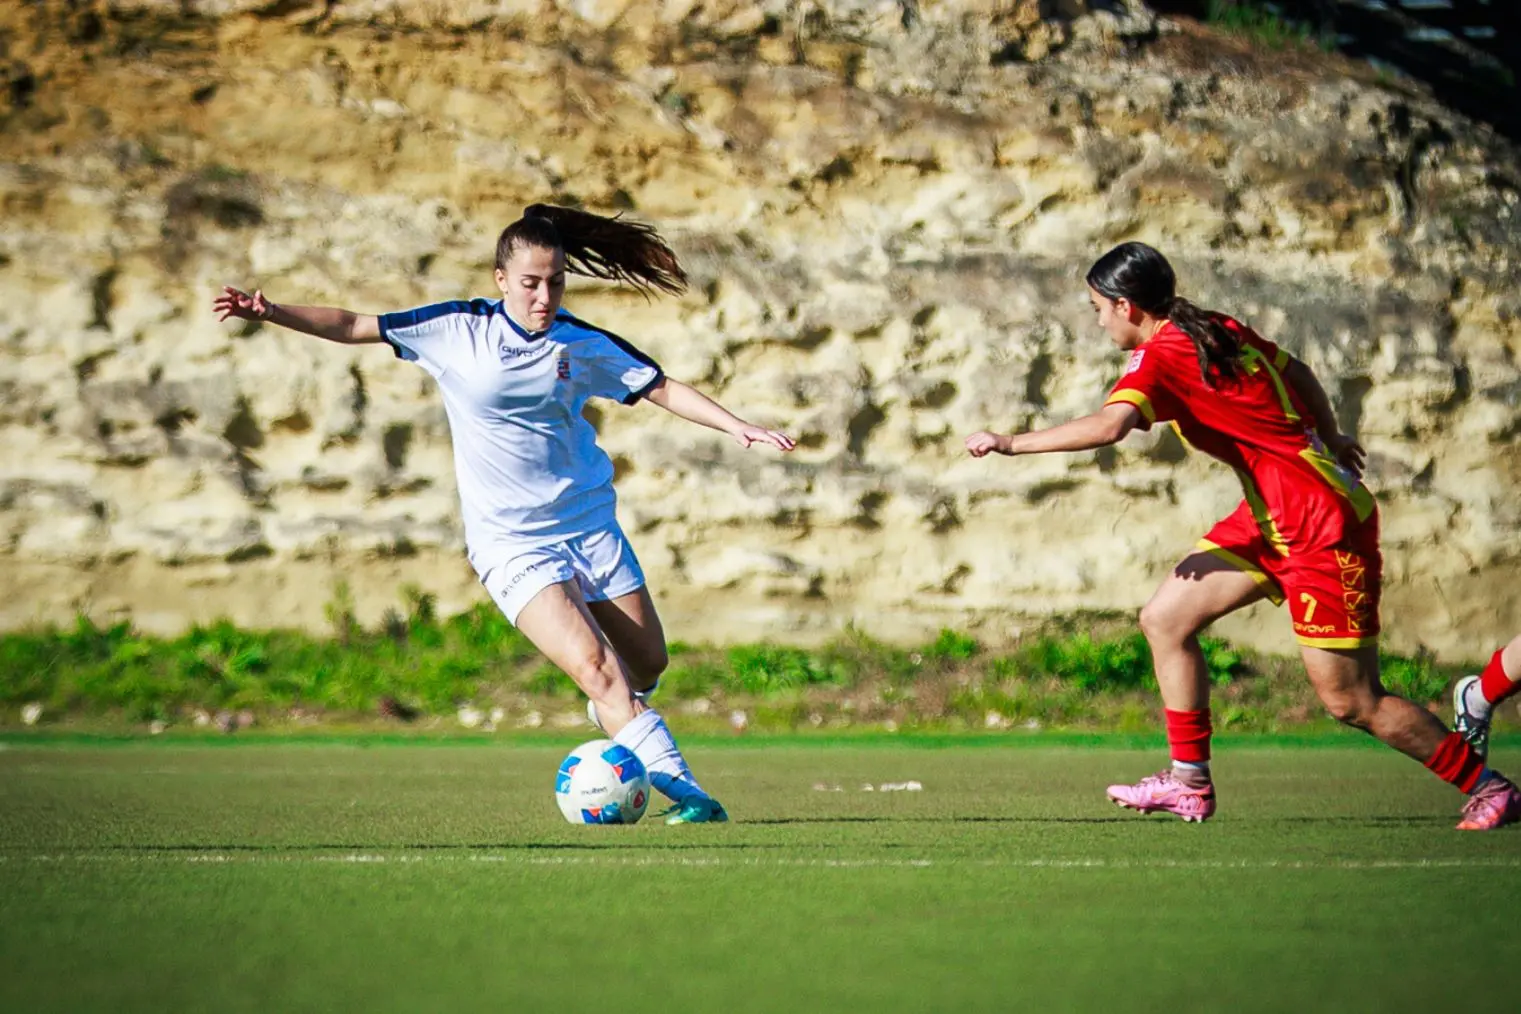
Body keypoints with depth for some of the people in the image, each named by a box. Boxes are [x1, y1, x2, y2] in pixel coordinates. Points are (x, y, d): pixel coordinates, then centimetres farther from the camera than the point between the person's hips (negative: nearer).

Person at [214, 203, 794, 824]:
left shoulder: (584, 346, -1)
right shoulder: (457, 330, -6)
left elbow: (663, 389, 5)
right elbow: (355, 327, -3)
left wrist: (739, 427, -6)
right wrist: (270, 313, -12)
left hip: (591, 523, 4)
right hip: (511, 540, -4)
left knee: (647, 662, 10)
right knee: (592, 666, -20)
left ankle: (615, 718, 45)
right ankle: (681, 788, -22)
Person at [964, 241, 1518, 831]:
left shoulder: (1161, 358, -17)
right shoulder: (1221, 331, 8)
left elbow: (1108, 426, -34)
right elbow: (1296, 373, 22)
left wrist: (1012, 443, -27)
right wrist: (1329, 440, 37)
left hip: (1322, 529, -10)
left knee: (1351, 702, -4)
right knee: (1166, 618, 6)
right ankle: (1190, 783, 11)